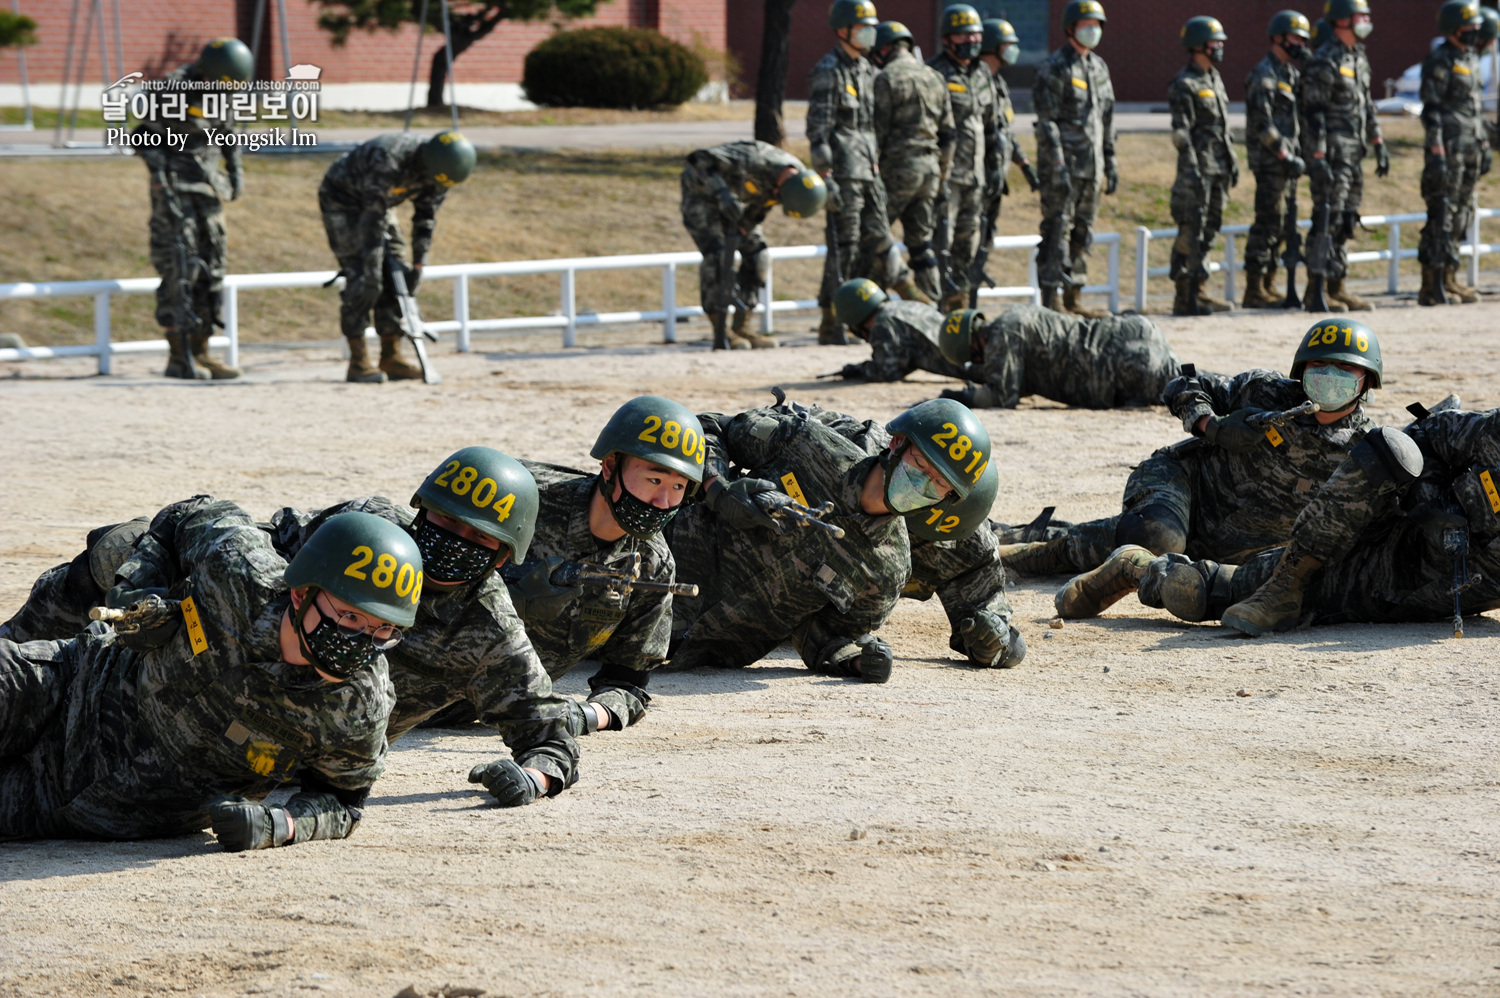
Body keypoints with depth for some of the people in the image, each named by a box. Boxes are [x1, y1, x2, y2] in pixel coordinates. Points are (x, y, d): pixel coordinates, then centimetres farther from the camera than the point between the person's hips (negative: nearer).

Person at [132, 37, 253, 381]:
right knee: (179, 269, -11)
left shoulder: (223, 94, 7)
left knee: (211, 269, 7)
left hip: (207, 187, 8)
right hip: (175, 188, -8)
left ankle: (200, 352, 13)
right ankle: (178, 358, -11)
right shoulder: (176, 88, -15)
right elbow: (143, 134, -11)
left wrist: (236, 169, 16)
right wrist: (158, 167, -22)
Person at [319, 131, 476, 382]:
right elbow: (373, 220, -36)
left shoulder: (437, 170, -15)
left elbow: (426, 219, -4)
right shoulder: (388, 162, -39)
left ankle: (390, 358, 6)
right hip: (341, 199, -8)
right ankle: (358, 363, -11)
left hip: (377, 202, 8)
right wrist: (372, 272, -34)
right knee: (361, 280, -16)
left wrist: (418, 267, -8)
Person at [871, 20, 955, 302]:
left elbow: (878, 130, -13)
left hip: (898, 166, -6)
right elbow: (947, 133, 15)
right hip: (929, 165, 6)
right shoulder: (934, 78, 13)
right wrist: (942, 175, 20)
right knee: (920, 241, 11)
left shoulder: (886, 79, -8)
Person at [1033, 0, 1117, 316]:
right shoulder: (1054, 68, -9)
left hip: (1091, 167, 7)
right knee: (1057, 231, -8)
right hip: (1063, 164, -7)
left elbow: (1107, 120, 20)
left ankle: (1073, 297, 16)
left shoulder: (1099, 68, 14)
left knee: (1082, 233, 10)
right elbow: (1047, 122, -14)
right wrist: (1058, 168, -20)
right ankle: (1050, 299, -8)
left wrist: (1111, 163, 16)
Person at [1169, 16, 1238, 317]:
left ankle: (1197, 290, 18)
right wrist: (1191, 170, -22)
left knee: (1209, 230, 12)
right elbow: (1181, 131, -16)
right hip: (1198, 169, -9)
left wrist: (1231, 161, 21)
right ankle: (1185, 298, -6)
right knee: (1190, 232, -8)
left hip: (1218, 168, 9)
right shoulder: (1184, 84, -11)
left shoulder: (1214, 79, 17)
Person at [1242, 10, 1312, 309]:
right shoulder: (1264, 75, -11)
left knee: (1285, 224, 10)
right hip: (1270, 161, -9)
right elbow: (1263, 124, -18)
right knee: (1268, 223, -9)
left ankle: (1268, 284, 17)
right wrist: (1287, 157, -19)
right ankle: (1254, 290, -6)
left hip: (1287, 159, 9)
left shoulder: (1292, 73, 18)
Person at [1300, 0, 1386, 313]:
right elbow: (1313, 114, -16)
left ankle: (1338, 286, 18)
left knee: (1345, 222, 12)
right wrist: (1318, 158, -21)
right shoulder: (1324, 63, -13)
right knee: (1327, 220, -10)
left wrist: (1379, 144, 18)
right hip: (1333, 154, -9)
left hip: (1353, 155, 9)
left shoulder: (1359, 58, 15)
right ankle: (1317, 290, -9)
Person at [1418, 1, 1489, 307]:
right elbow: (1431, 110, -15)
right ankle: (1432, 287, -8)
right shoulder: (1439, 61, -10)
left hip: (1470, 149, 9)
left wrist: (1484, 146, 20)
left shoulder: (1471, 59, 17)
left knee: (1461, 215, 11)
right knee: (1441, 215, -9)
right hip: (1448, 147, -9)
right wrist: (1436, 153, -21)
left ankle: (1449, 279, 17)